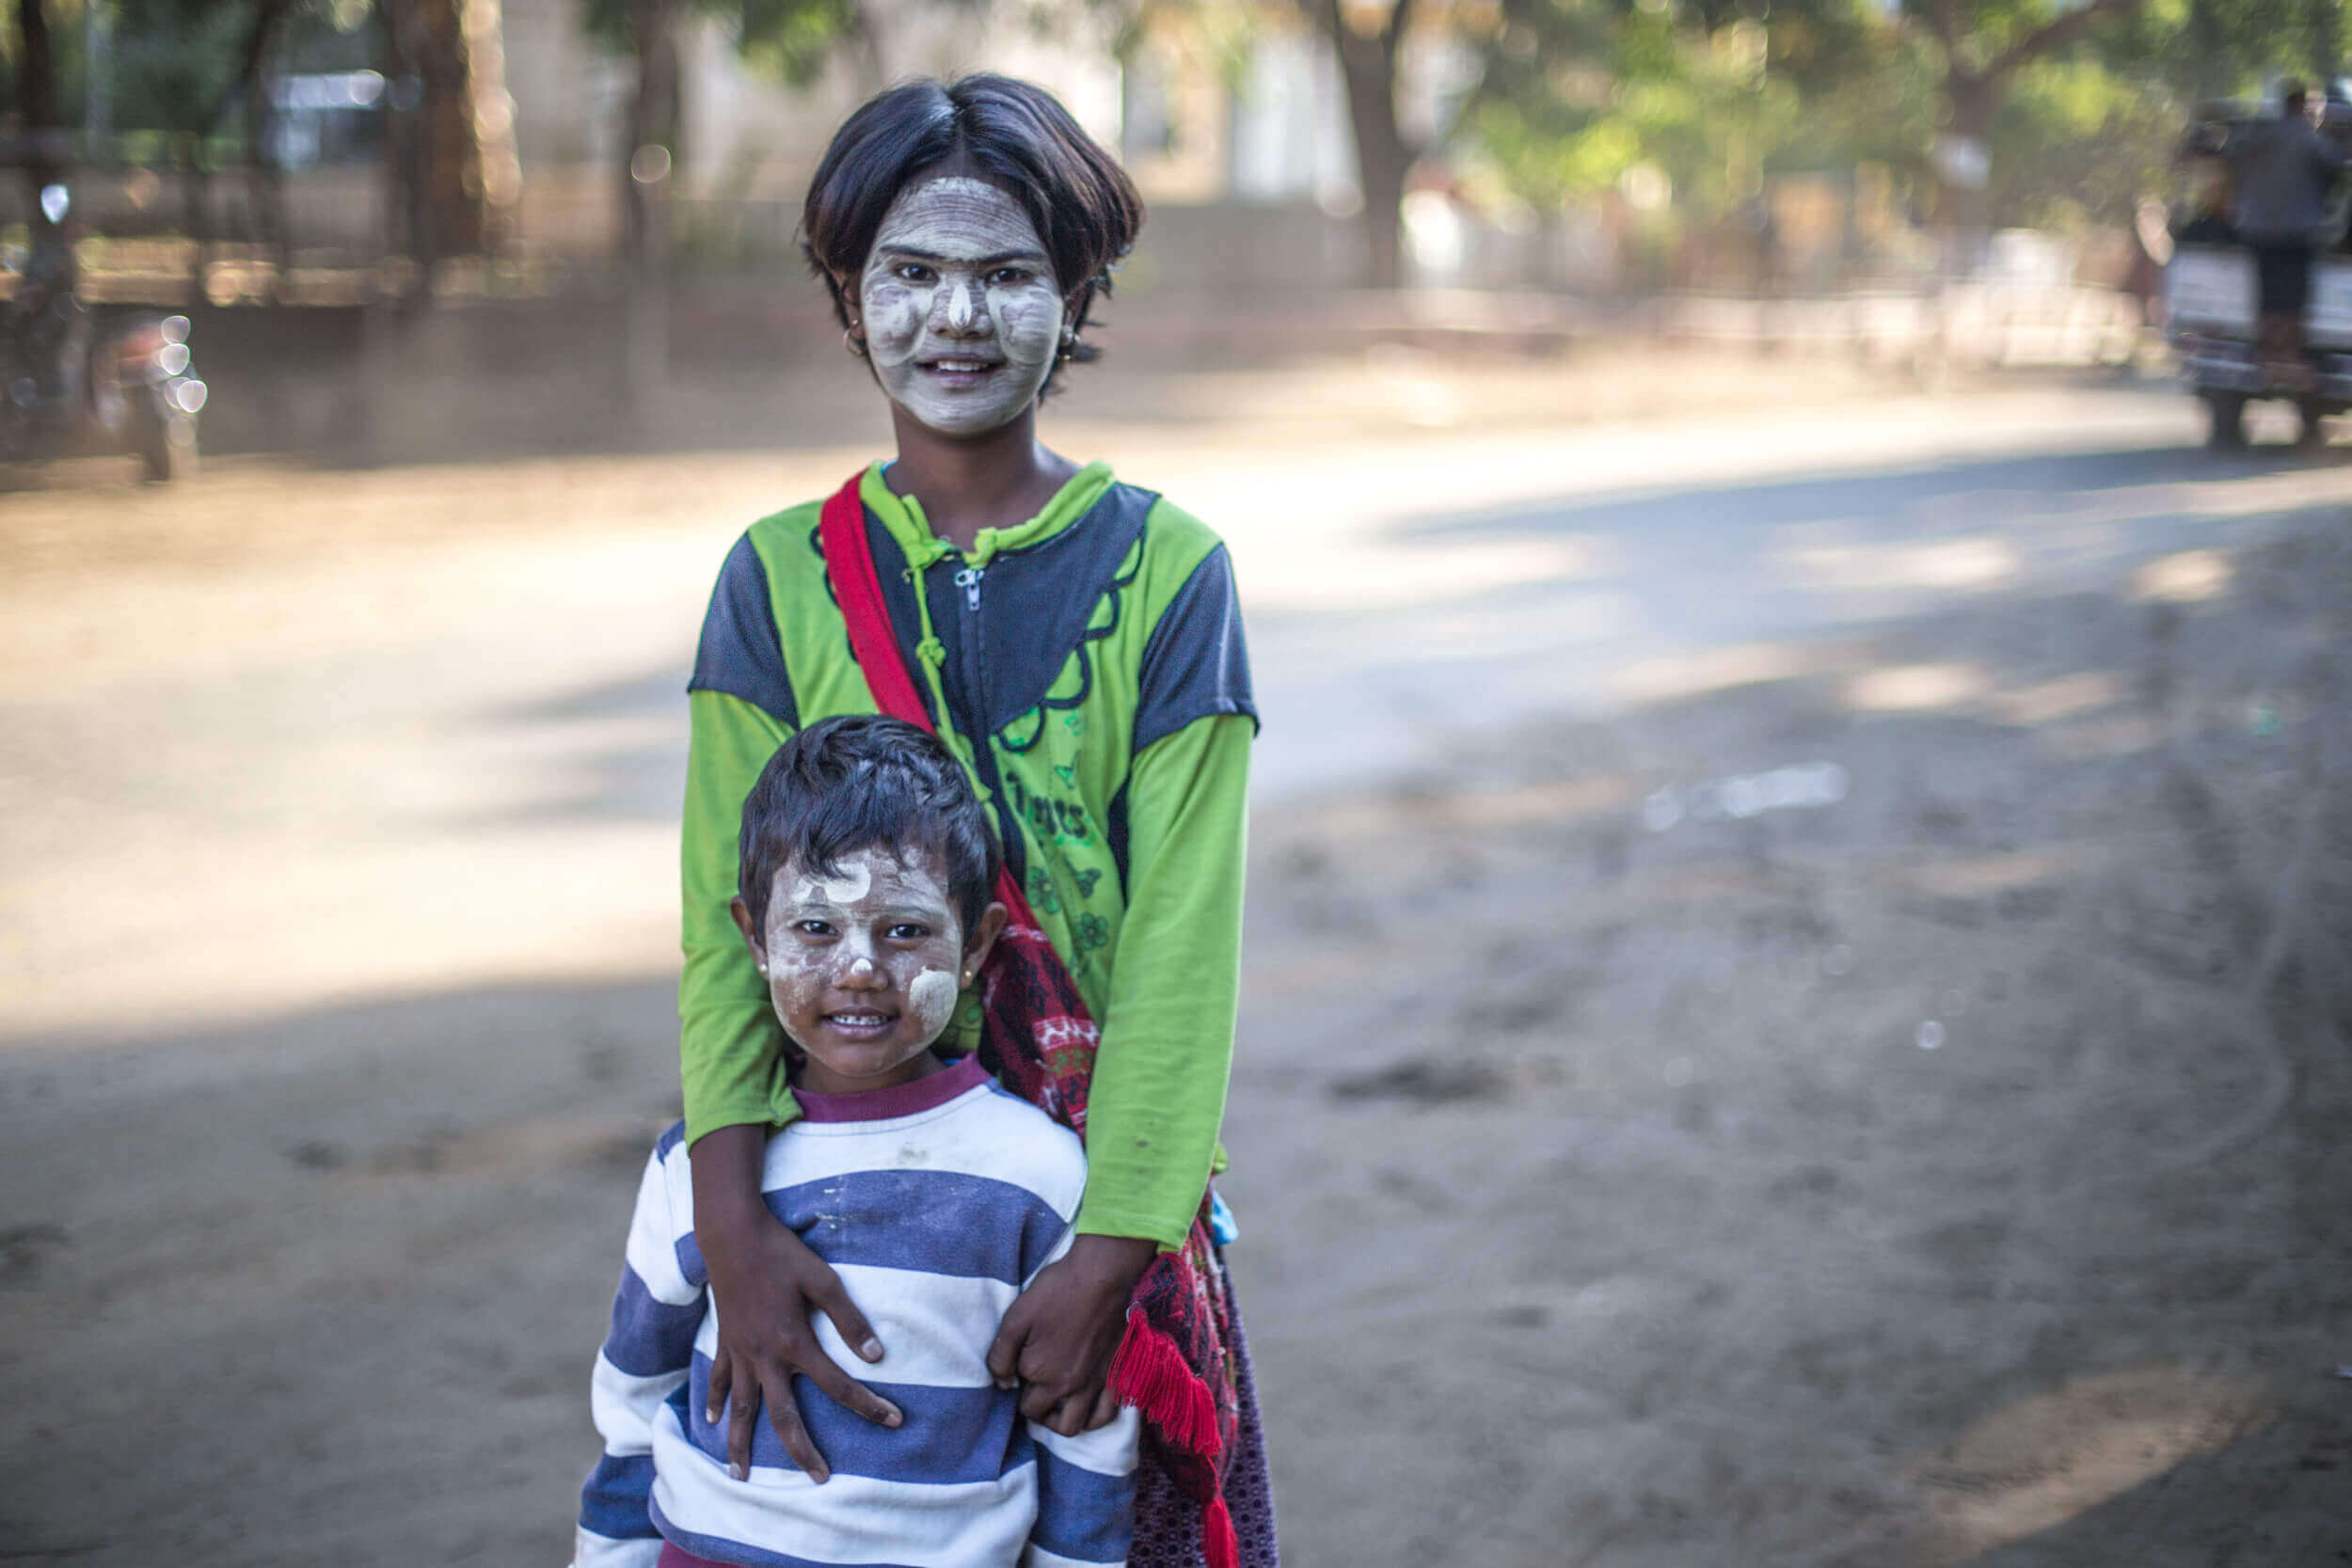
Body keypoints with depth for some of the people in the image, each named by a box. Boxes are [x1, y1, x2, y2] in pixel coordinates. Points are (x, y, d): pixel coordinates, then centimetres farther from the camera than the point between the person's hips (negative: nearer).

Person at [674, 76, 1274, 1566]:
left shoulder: (1165, 567, -5)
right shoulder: (780, 574, -1)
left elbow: (1184, 936, -10)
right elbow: (729, 911, -9)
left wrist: (1109, 1252, -17)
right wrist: (734, 1219, -22)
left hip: (1105, 1201, -1)